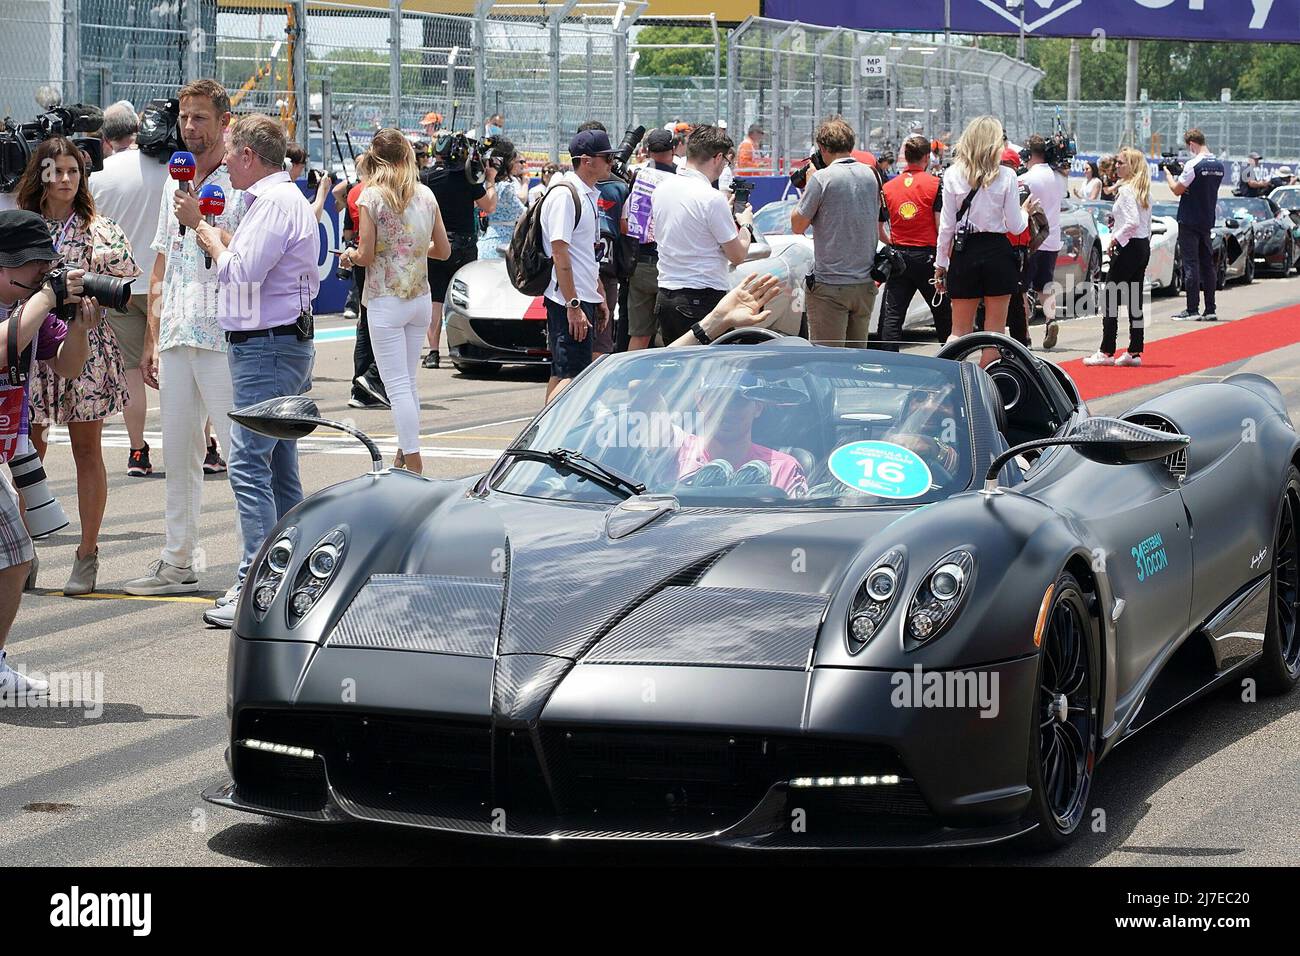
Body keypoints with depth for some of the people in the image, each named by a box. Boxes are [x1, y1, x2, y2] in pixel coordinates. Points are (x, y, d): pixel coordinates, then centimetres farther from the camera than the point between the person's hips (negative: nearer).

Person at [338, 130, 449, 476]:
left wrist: (349, 255, 9)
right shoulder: (426, 195, 4)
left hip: (386, 301, -5)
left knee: (397, 385, -3)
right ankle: (407, 453, 24)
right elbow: (443, 250, 10)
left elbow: (366, 256, -12)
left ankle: (413, 463, -6)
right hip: (420, 297, 5)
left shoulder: (371, 195, -10)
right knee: (408, 380, 17)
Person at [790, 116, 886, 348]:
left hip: (830, 285, -6)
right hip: (865, 283, 6)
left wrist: (806, 188, 3)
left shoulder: (822, 178, -13)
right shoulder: (871, 175, 6)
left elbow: (797, 226, -5)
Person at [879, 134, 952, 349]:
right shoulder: (935, 184, -6)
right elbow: (941, 226, -9)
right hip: (926, 256, -2)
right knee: (943, 314, 12)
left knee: (892, 315, 1)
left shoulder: (888, 187, 4)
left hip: (898, 256, 2)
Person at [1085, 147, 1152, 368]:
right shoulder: (1144, 190, 12)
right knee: (1134, 300, 11)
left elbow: (1133, 222, -25)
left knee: (1111, 299, -4)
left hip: (1128, 248, -9)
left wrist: (1115, 238, -14)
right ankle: (1135, 352, 11)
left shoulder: (1126, 190, -14)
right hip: (1143, 246, 9)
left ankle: (1106, 352, -5)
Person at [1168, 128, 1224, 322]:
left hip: (1189, 222, -7)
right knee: (1207, 264, 10)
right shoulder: (1219, 166, 7)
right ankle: (1210, 310, 12)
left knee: (1190, 264, -5)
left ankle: (1192, 310, -6)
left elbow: (1177, 190, -12)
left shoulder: (1194, 165, -17)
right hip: (1207, 222, 7)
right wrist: (1182, 173, 18)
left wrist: (1168, 174, 5)